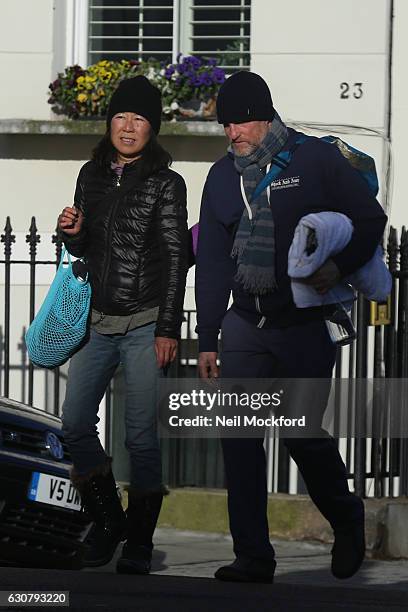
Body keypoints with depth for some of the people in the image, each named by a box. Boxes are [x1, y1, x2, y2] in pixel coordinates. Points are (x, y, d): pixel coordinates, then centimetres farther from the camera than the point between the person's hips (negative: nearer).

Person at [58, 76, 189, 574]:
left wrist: (168, 330, -12)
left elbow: (175, 259, -7)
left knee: (141, 435, -3)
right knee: (75, 425, 2)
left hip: (145, 326, -5)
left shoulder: (165, 183, -5)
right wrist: (71, 233, -5)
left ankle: (139, 543, 5)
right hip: (99, 322, 5)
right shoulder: (92, 174, 10)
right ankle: (108, 524, 19)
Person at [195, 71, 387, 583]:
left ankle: (346, 521, 27)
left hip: (307, 324, -4)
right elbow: (211, 261, 12)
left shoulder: (315, 160, -5)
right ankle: (253, 556, -1)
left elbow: (371, 219, 0)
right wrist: (207, 339, 9)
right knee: (239, 435, -5)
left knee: (304, 435, -2)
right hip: (246, 325, 4)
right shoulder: (223, 176, 9)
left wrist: (340, 266, -19)